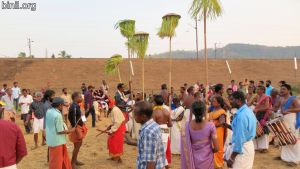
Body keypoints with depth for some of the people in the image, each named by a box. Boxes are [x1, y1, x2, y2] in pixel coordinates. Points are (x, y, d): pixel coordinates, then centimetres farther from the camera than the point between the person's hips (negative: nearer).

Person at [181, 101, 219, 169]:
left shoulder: (187, 126, -13)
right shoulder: (210, 125, -17)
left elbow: (185, 147, -5)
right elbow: (216, 148, -12)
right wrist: (209, 151, 7)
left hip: (193, 160, 1)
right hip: (206, 160, -1)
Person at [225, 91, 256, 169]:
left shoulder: (241, 115, -25)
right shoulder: (248, 111, 5)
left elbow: (240, 137, -25)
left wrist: (231, 158, -19)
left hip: (241, 148, -9)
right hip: (248, 145, 9)